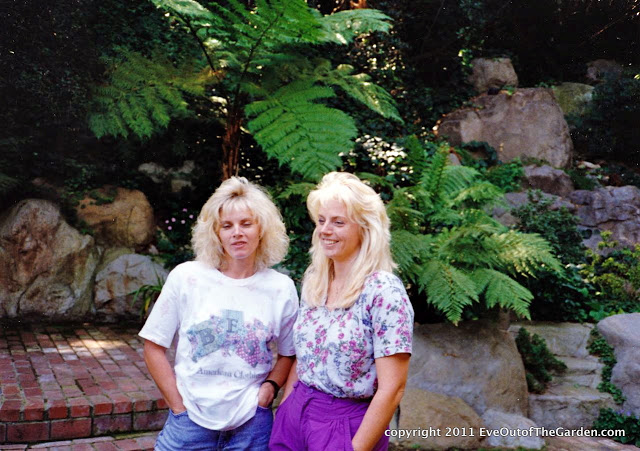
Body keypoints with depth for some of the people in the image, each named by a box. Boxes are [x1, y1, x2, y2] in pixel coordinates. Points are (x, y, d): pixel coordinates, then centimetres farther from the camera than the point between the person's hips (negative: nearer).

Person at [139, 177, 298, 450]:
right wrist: (178, 406, -4)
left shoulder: (281, 289, -3)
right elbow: (154, 347, -1)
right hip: (191, 421, -1)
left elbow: (289, 353, 9)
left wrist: (271, 385, -7)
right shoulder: (186, 277, -6)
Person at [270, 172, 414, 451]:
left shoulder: (384, 291, -17)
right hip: (295, 415, 6)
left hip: (348, 425, -6)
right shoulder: (313, 282, 2)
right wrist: (283, 413, 8)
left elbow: (392, 389, -18)